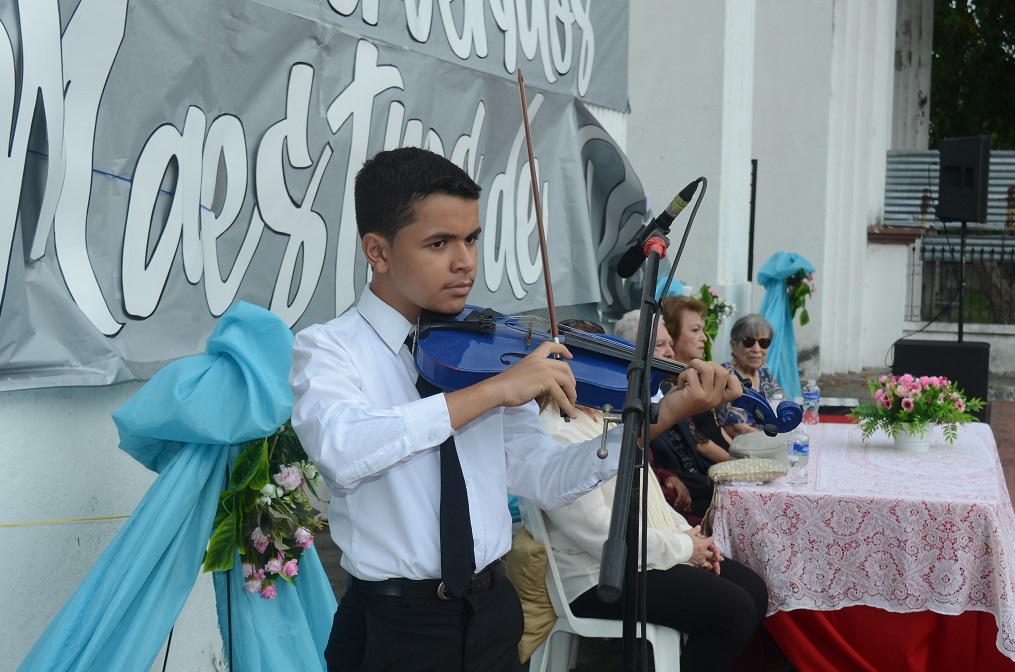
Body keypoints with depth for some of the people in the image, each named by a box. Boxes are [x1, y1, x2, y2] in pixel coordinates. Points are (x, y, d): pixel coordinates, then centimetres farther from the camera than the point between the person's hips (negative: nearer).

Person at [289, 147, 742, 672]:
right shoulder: (327, 348, -9)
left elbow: (545, 480, -1)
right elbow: (341, 452, -31)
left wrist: (664, 416, -12)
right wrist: (494, 389, -32)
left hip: (493, 610, 5)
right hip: (393, 627, -5)